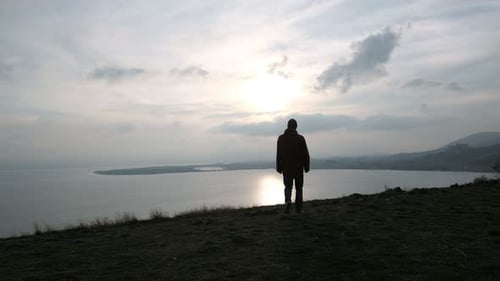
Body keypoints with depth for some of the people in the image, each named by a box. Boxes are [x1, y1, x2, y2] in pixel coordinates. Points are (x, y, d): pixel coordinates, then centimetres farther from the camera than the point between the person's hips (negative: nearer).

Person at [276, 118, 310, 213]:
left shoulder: (281, 138, -1)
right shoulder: (300, 138, -6)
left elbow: (278, 154, -1)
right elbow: (305, 154, -5)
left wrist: (279, 167, 5)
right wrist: (306, 166, 4)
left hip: (286, 168, 1)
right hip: (298, 167, -1)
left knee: (288, 187, 12)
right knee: (298, 188, 10)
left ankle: (288, 200, -15)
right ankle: (298, 208, 12)